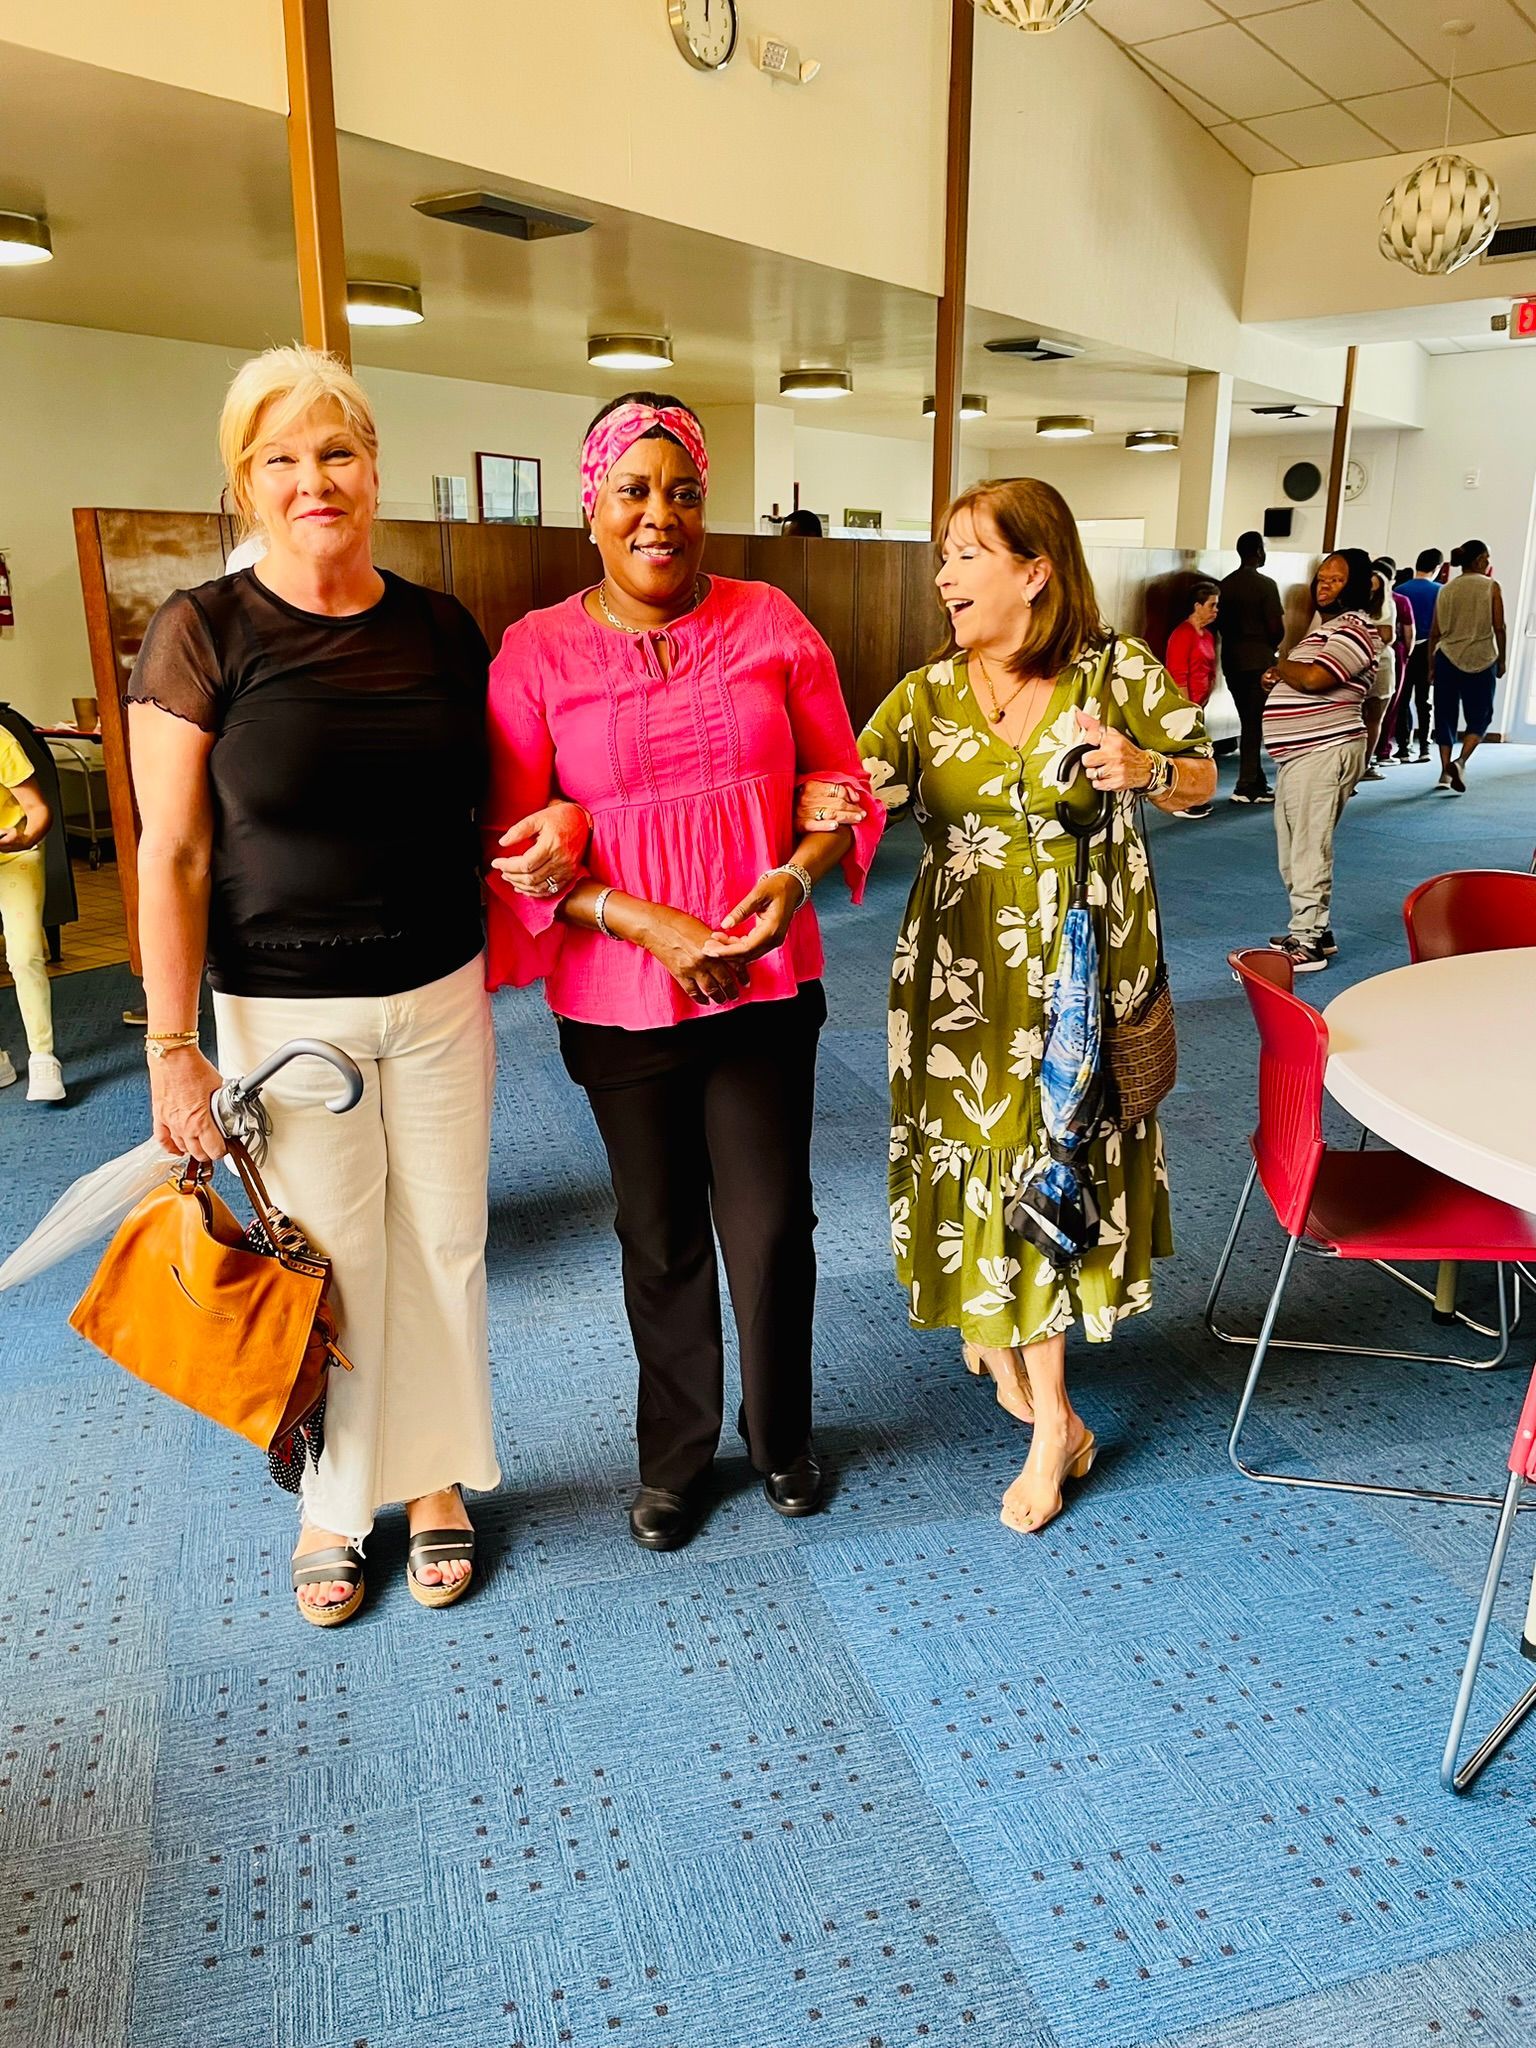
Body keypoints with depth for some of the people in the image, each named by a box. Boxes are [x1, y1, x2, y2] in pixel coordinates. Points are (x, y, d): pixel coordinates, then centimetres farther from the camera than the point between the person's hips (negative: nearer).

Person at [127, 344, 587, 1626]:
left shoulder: (443, 631, 2)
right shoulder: (203, 634, -7)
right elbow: (171, 857, -7)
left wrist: (557, 824, -9)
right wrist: (172, 1049, -10)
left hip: (439, 994, 3)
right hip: (284, 1013, -3)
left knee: (444, 1243, 12)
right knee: (329, 1264, 8)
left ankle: (435, 1476, 35)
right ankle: (335, 1501, 32)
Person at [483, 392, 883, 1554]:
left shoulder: (772, 622, 1)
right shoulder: (538, 652, -4)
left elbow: (840, 778, 5)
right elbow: (513, 843, -5)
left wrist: (796, 875, -14)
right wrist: (645, 922, -16)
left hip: (766, 984, 1)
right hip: (621, 1000, -1)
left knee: (772, 1226, 8)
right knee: (663, 1240, 13)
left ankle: (782, 1436, 36)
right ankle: (675, 1454, 37)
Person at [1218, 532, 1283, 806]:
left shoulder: (1225, 585, 5)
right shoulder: (1265, 584, -11)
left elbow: (1221, 624, 9)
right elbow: (1277, 628, -13)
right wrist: (1271, 647, 6)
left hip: (1232, 661, 6)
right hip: (1259, 662, -6)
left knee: (1248, 722, 13)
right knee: (1255, 724, -2)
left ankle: (1258, 782, 18)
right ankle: (1247, 787, -4)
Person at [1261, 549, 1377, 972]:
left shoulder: (1355, 628, -12)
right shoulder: (1325, 625, 21)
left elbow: (1314, 677, -26)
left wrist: (1280, 668, -6)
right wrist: (1281, 676, 4)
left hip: (1323, 753, -11)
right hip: (1300, 754, 11)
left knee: (1309, 850, -9)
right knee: (1294, 851, 16)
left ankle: (1308, 944, -4)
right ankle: (1315, 930, 26)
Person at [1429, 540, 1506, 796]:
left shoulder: (1446, 590, 7)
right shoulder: (1491, 587, -2)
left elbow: (1435, 632, 6)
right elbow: (1499, 627, -5)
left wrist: (1431, 665, 13)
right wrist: (1502, 660, 5)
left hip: (1448, 659, 3)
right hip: (1481, 660, -2)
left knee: (1446, 716, 8)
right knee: (1480, 716, 7)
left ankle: (1446, 772, 1)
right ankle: (1461, 761, -15)